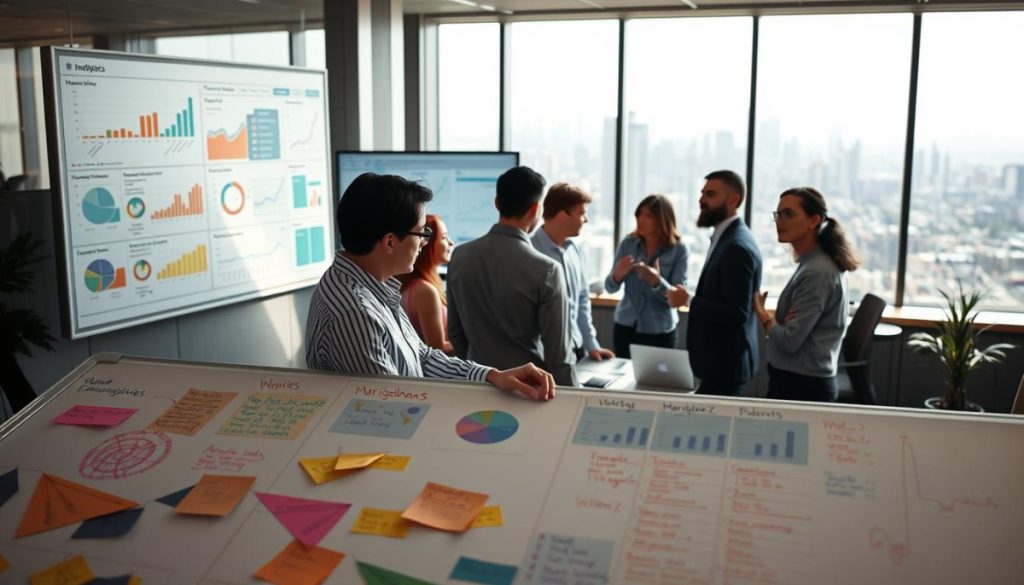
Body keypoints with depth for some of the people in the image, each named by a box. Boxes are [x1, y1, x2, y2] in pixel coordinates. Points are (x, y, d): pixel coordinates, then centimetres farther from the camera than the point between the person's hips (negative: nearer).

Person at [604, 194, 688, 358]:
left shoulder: (678, 250, -10)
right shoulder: (628, 243, -3)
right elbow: (610, 287, 0)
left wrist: (657, 282, -30)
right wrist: (617, 274, -21)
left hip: (660, 333, -2)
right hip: (625, 328, 2)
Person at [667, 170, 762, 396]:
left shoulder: (737, 247, -22)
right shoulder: (726, 237, 10)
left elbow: (736, 313, -26)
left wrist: (688, 300, -21)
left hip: (725, 363, -10)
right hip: (720, 359, 10)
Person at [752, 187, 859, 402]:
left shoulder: (817, 272, -19)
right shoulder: (812, 263, 11)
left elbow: (789, 341, -21)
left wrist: (761, 312, -4)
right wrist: (775, 318, -7)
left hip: (802, 387, -9)